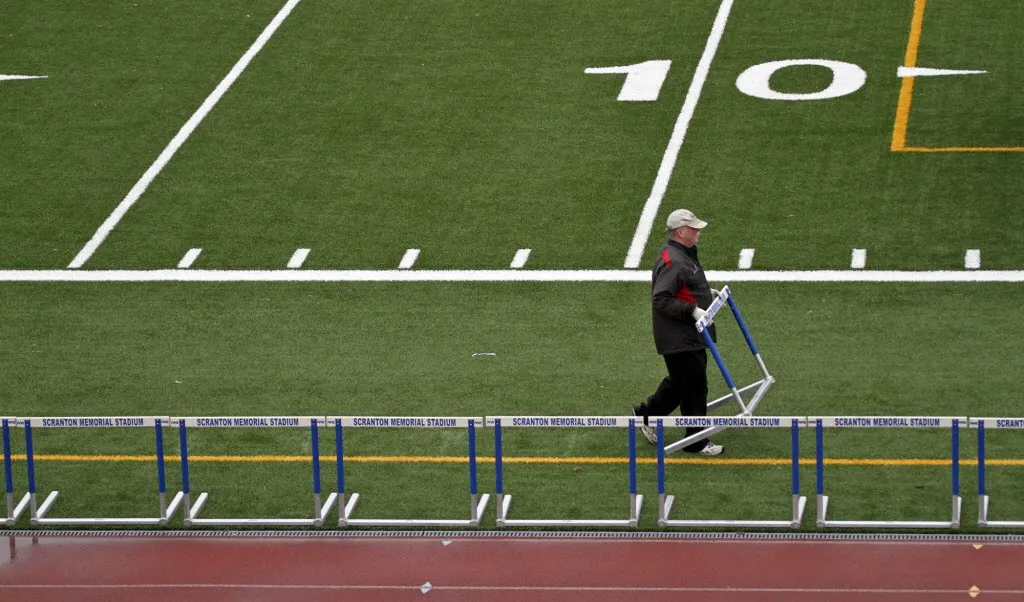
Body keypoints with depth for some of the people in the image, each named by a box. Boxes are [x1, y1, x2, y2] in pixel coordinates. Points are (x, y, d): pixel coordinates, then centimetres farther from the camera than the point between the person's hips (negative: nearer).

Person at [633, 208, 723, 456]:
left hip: (690, 335, 11)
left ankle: (647, 414, 37)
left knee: (680, 382, 22)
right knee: (694, 386, -2)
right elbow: (662, 300, -27)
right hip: (679, 338, -11)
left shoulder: (683, 254, 11)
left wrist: (705, 293, 17)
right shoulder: (673, 262, -23)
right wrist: (693, 310, -27)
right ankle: (696, 442, 7)